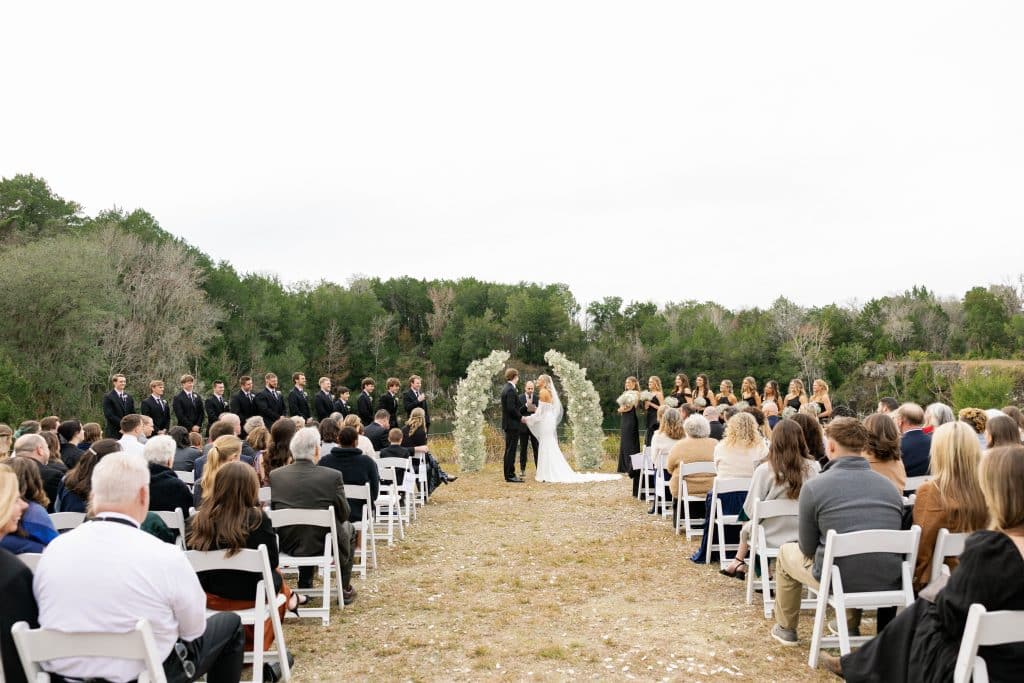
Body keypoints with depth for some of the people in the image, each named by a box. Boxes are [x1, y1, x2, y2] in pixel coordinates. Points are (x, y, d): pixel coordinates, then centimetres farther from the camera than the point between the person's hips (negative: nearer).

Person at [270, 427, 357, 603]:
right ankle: (345, 590, 33)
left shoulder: (275, 475, -12)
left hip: (287, 544, 3)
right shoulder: (333, 476, -20)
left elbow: (274, 510, 2)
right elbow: (344, 514, -8)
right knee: (347, 526, 30)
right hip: (324, 543, -3)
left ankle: (305, 587, 37)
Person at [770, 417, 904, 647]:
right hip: (889, 583, 5)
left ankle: (786, 629, 35)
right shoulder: (890, 486, 3)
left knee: (786, 552, 25)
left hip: (840, 582, -4)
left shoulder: (814, 486, -9)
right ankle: (851, 626, 43)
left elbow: (807, 548, 0)